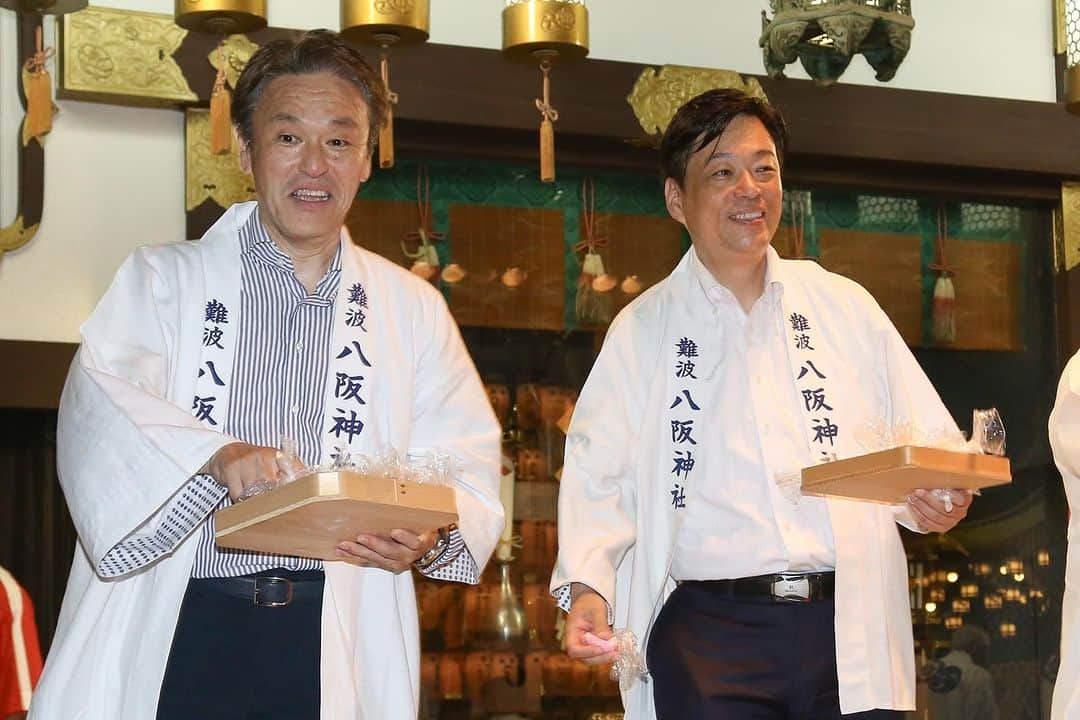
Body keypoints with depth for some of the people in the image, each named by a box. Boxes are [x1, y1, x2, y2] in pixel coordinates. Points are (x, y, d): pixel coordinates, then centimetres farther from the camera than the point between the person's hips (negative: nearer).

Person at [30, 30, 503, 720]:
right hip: (176, 636, -2)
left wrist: (433, 535, -16)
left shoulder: (413, 308, 15)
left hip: (339, 651, 2)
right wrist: (217, 453, -29)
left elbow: (470, 469, 7)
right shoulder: (164, 278, 9)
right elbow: (102, 403, -9)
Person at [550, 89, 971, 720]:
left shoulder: (846, 306, 13)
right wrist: (587, 585, -12)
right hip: (710, 637, -2)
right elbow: (599, 478, 4)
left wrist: (936, 501, -8)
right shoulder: (641, 330, 9)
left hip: (853, 634, 2)